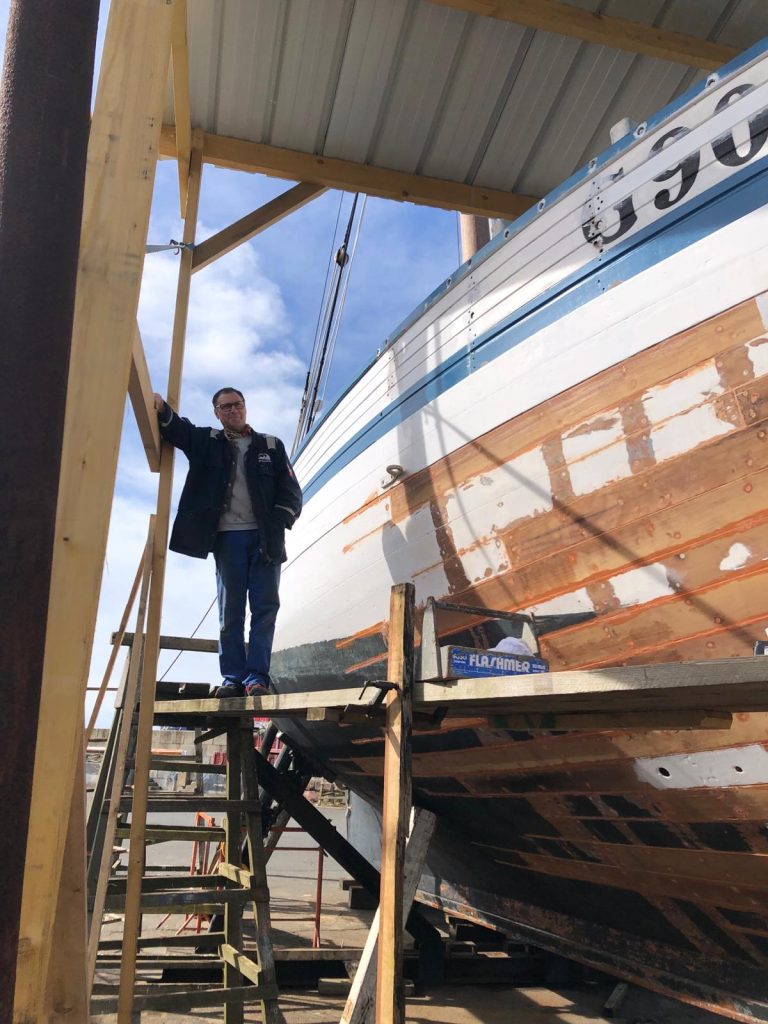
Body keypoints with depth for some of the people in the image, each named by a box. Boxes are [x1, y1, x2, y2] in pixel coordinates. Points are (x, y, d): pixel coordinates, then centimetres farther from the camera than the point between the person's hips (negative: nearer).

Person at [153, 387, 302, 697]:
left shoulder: (271, 446, 13)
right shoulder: (208, 442, 15)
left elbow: (291, 490, 7)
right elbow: (179, 429, -4)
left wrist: (278, 523, -8)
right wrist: (161, 410, -26)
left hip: (265, 537, 0)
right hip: (227, 535, 0)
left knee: (265, 607, -5)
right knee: (230, 610, 0)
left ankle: (257, 676, -3)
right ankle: (233, 677, 3)